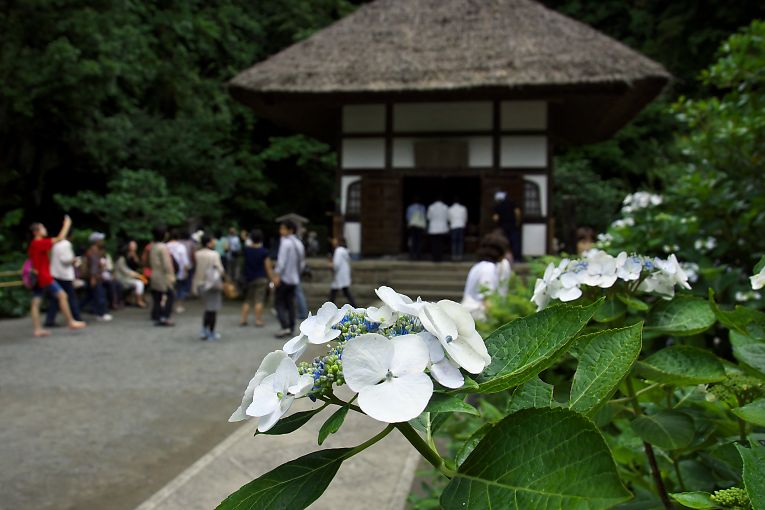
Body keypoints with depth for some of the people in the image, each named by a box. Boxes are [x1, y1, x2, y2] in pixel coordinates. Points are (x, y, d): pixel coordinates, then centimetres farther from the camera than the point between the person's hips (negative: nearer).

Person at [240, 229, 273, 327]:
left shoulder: (246, 250, -1)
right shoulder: (264, 252, -10)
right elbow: (268, 267, -8)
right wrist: (272, 278, -3)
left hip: (248, 278, 4)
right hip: (261, 278, -4)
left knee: (247, 300, 13)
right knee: (259, 300, -3)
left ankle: (243, 320, 11)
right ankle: (258, 321, -4)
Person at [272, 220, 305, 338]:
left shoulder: (285, 242, -13)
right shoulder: (299, 243, 13)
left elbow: (281, 260, -20)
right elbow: (302, 262, 17)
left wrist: (276, 275, -22)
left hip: (284, 277, -8)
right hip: (294, 278, 8)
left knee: (279, 302, -3)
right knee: (290, 303, 12)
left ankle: (285, 327, -14)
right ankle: (291, 328, 12)